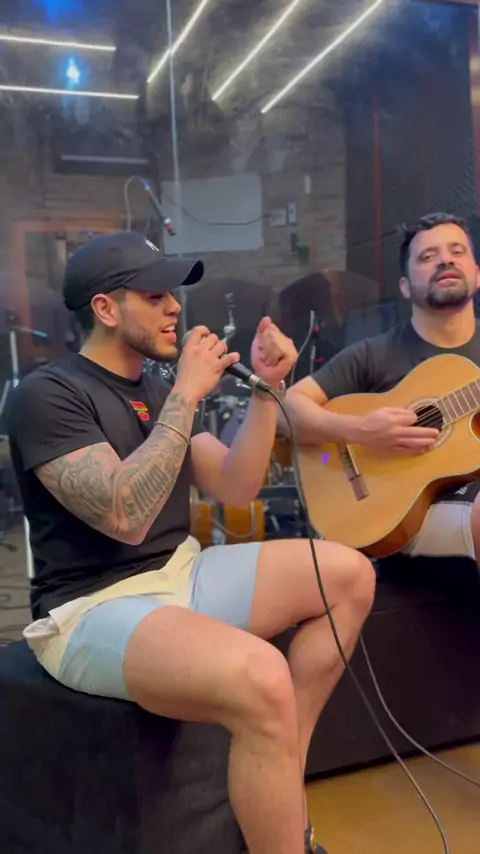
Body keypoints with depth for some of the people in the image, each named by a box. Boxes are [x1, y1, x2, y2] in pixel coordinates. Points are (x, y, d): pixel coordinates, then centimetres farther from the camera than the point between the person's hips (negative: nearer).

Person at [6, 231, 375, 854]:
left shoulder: (158, 391, 12)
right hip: (94, 609, -8)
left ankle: (282, 783, 2)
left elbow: (234, 489, 8)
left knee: (349, 575, 0)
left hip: (180, 574, 9)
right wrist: (188, 394, -20)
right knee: (261, 679, -35)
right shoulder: (47, 395, -11)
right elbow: (126, 517, -25)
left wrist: (267, 386, -1)